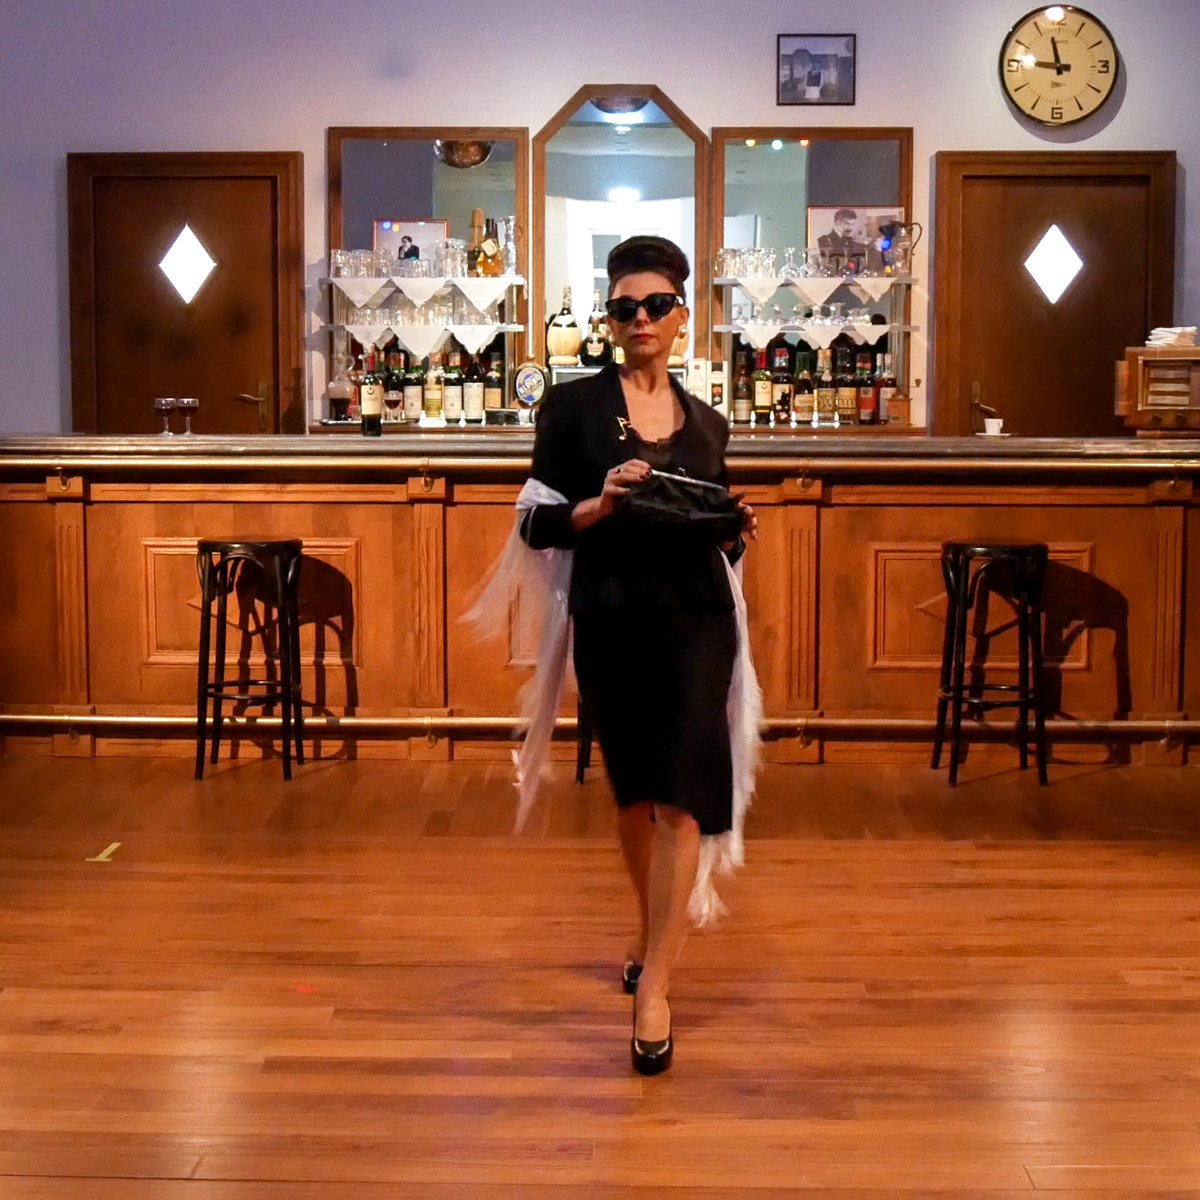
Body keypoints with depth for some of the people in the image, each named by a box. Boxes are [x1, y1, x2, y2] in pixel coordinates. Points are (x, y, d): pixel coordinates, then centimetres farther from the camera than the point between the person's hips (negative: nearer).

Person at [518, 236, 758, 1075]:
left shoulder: (707, 424, 11)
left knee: (678, 799, -10)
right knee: (634, 793, 13)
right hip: (609, 621, 0)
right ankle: (655, 930, 37)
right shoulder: (574, 406, 1)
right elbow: (538, 525, -2)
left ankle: (653, 987, -6)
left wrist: (736, 529, -5)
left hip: (695, 621, 1)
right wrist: (601, 504, -19)